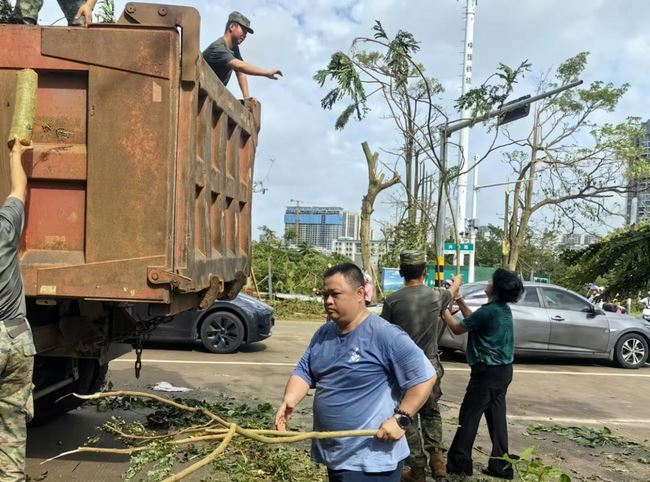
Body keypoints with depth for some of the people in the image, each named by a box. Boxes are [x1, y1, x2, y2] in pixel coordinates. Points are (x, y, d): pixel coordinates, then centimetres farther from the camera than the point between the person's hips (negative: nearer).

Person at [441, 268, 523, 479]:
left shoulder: (488, 311, -21)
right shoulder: (504, 309, 6)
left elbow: (457, 328, -8)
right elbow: (473, 320, 19)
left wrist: (443, 308, 5)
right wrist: (459, 300, 18)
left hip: (488, 372, -9)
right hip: (503, 370, 9)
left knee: (469, 416, 2)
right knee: (496, 416, 12)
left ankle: (458, 463, 11)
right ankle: (500, 465, 16)